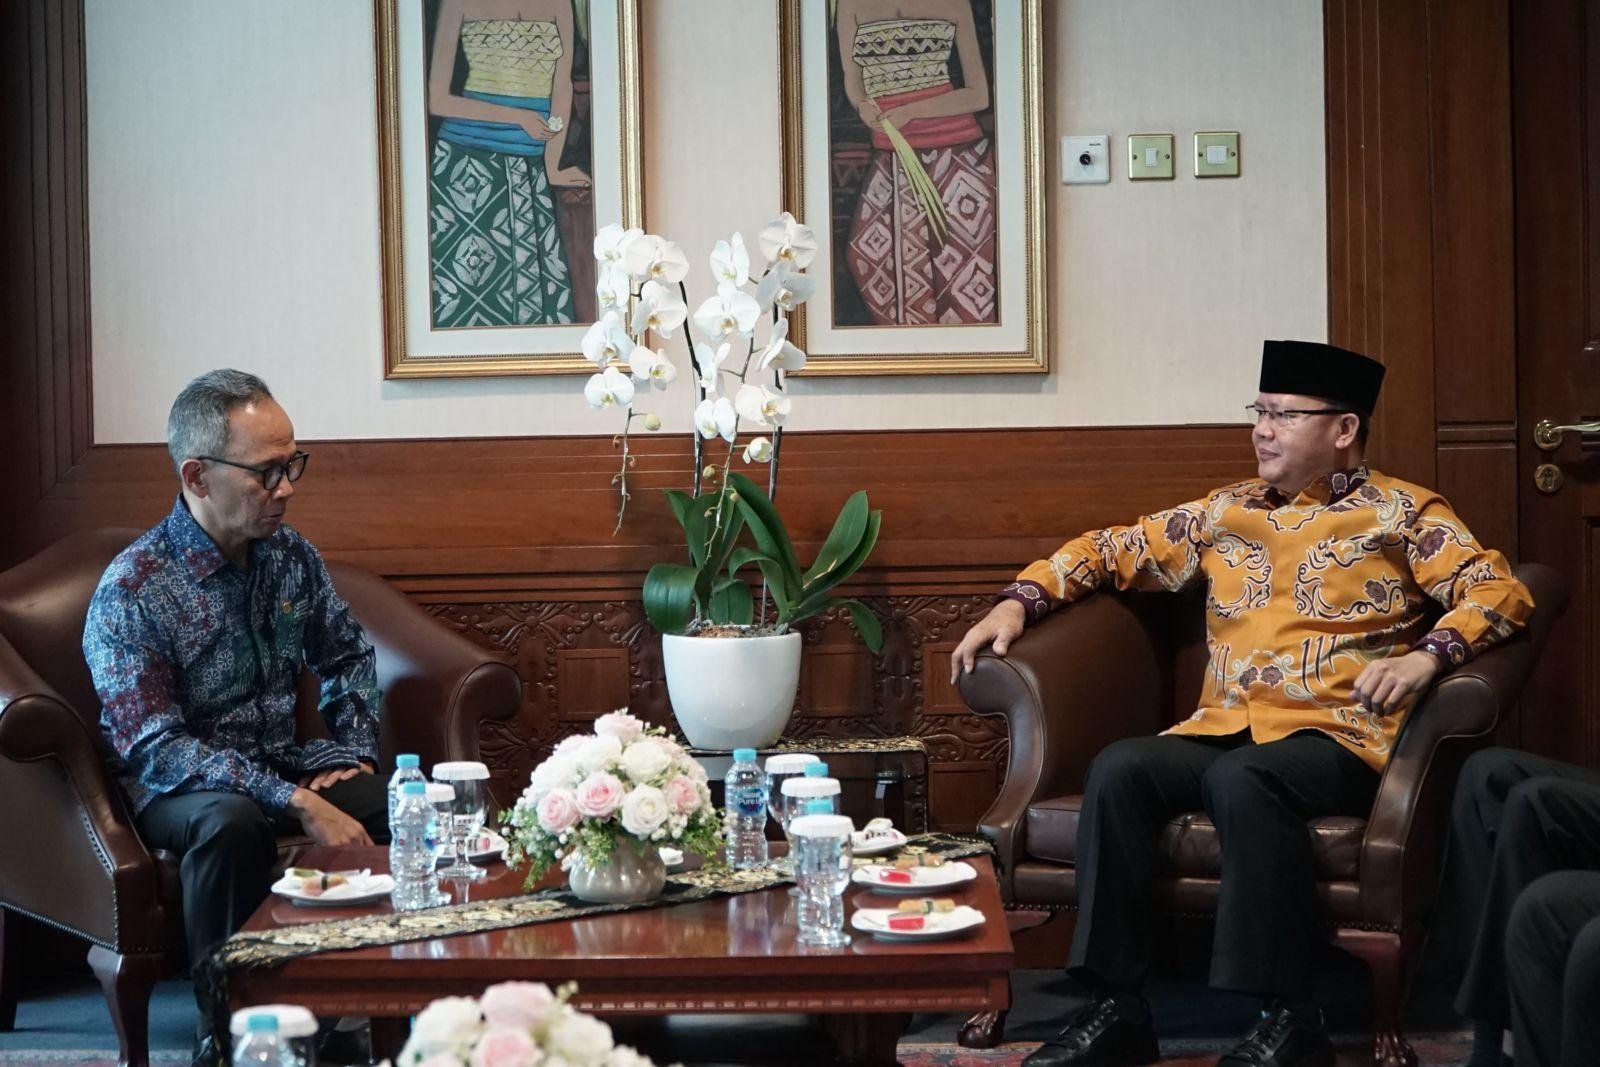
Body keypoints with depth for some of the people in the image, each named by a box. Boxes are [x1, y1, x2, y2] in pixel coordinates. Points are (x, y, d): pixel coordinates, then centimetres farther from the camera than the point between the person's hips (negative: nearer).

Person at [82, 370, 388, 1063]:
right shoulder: (131, 592, -18)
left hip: (283, 762, 5)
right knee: (233, 821, -39)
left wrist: (355, 752, 1)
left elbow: (348, 655, 19)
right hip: (176, 781, -5)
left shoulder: (291, 555, 1)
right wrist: (296, 803, -31)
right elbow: (156, 747, -24)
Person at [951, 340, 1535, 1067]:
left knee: (1242, 780, -36)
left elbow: (1503, 593, -3)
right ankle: (1116, 1007, -21)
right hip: (1221, 732, 5)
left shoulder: (1400, 511, 7)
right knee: (1117, 769, -24)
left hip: (1335, 738, -5)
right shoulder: (1225, 512, 20)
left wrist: (1425, 656, -20)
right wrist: (1018, 602, 10)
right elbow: (1116, 550, 24)